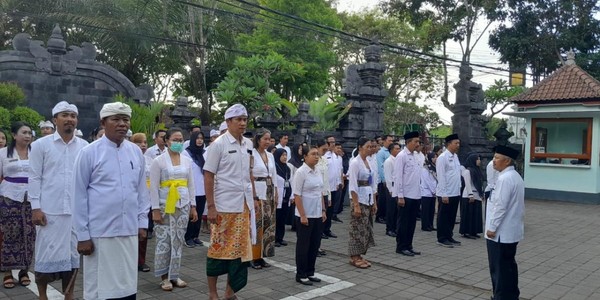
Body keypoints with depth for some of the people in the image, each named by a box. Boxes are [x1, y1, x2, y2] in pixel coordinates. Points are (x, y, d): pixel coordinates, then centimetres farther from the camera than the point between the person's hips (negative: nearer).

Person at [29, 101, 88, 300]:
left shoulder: (84, 146, 5)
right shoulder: (41, 145, 0)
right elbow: (34, 178, -1)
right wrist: (35, 207, -7)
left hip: (76, 210, 2)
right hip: (50, 211, -2)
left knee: (73, 254, 10)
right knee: (47, 254, 5)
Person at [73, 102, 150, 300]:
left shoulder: (136, 152, 5)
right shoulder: (89, 153, -6)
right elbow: (79, 196, -4)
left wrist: (142, 222, 8)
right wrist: (82, 234, -5)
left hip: (129, 231, 4)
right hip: (99, 232, -3)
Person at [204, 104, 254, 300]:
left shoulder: (248, 145, 9)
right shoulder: (218, 144, -8)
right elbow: (208, 176, -9)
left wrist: (251, 201, 12)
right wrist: (211, 206, -14)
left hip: (244, 206, 6)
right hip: (224, 206, -6)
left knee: (240, 248, 9)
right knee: (219, 248, 3)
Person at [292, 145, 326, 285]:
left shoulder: (317, 171, 8)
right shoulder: (301, 172, -13)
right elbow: (297, 195, -15)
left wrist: (323, 211, 10)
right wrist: (303, 215, -18)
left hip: (317, 215, 7)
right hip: (305, 215, -7)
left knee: (315, 245, 13)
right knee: (303, 245, 3)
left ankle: (310, 272, 25)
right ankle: (301, 275, 15)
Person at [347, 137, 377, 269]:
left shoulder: (370, 163, 10)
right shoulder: (355, 163, -12)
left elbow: (373, 185, 14)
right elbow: (353, 186, -16)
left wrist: (374, 202, 11)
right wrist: (356, 205, -18)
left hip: (369, 200, 8)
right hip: (359, 199, -7)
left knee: (366, 229, 10)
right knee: (358, 229, -1)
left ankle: (359, 255, 20)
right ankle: (354, 257, 10)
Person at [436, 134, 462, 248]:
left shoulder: (455, 156, 10)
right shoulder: (442, 158, -14)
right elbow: (441, 177, -16)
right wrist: (444, 194, -18)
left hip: (455, 193, 8)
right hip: (446, 194, -8)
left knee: (452, 217, 15)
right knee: (443, 217, 3)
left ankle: (449, 237, 26)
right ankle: (442, 239, 12)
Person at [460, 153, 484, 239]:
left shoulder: (477, 170, 14)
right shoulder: (467, 171, -11)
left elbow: (480, 184, 15)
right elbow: (468, 184, -15)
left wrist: (481, 194, 13)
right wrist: (470, 195, -19)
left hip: (477, 196, 8)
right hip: (470, 196, -8)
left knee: (476, 215, 10)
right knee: (469, 215, -4)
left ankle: (473, 232, 16)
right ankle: (466, 232, 1)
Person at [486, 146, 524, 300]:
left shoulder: (505, 178, -21)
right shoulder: (515, 176, 12)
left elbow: (500, 206, -24)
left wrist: (492, 227, -17)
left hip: (501, 232, -10)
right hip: (511, 231, 10)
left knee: (500, 267, 0)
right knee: (508, 265, 18)